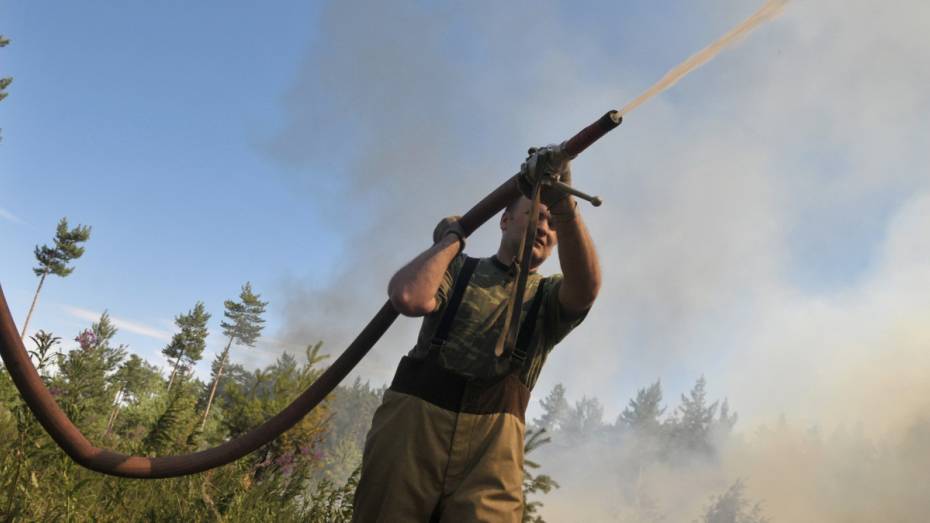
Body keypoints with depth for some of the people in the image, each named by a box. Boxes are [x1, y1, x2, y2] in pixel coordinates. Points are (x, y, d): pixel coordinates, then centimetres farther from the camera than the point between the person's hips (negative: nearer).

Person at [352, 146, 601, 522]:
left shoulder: (549, 298, 14)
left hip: (492, 444, 0)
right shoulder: (457, 269, 14)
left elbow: (587, 288, -12)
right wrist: (450, 239, 5)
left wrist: (564, 204, -26)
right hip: (412, 423, 0)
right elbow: (409, 297, -9)